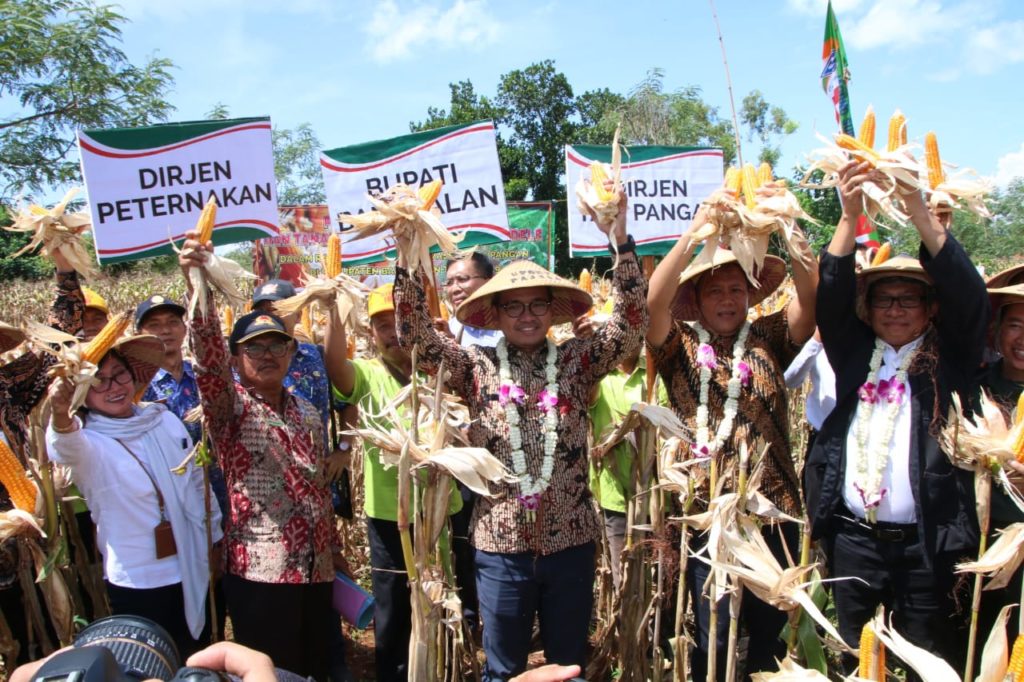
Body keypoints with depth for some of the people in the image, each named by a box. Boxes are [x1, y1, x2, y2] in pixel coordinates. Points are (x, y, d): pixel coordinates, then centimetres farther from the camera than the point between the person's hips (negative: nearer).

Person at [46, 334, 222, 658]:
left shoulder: (166, 421, 2)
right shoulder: (88, 442, -11)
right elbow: (65, 448, -36)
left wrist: (215, 542, 14)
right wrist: (61, 415, -58)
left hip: (194, 574, 4)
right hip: (135, 586, -4)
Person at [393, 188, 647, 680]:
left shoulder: (576, 361, 1)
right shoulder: (477, 366, 0)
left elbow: (632, 322, -9)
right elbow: (413, 333, -8)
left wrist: (620, 239, -18)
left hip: (570, 540, 1)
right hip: (500, 543, 0)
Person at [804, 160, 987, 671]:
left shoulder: (949, 358, 4)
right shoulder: (856, 352, 9)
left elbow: (967, 295, -9)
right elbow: (832, 297, -2)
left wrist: (920, 212, -18)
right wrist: (850, 217, -14)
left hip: (925, 542, -2)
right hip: (852, 537, 2)